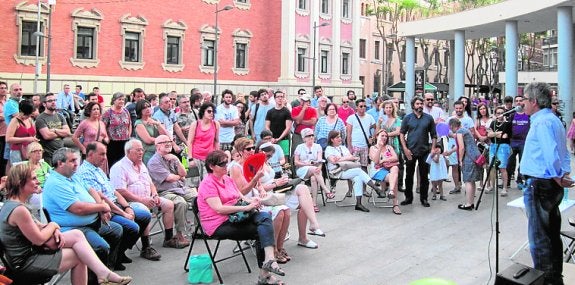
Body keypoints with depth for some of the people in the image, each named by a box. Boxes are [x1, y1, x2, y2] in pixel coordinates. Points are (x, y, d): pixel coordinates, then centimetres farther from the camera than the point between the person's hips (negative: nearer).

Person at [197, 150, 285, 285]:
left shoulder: (228, 179, 17)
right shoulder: (207, 184, -10)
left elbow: (241, 197, 16)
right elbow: (219, 209, -20)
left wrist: (251, 200, -8)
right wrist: (246, 207, -23)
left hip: (235, 218, 8)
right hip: (219, 226, -8)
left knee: (265, 216, -20)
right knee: (261, 231, -19)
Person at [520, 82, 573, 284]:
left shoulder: (541, 122, -17)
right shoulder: (555, 120, 14)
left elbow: (550, 152, -27)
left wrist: (557, 177, -16)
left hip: (539, 185, -10)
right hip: (552, 186, 10)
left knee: (539, 238, -1)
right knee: (553, 234, 17)